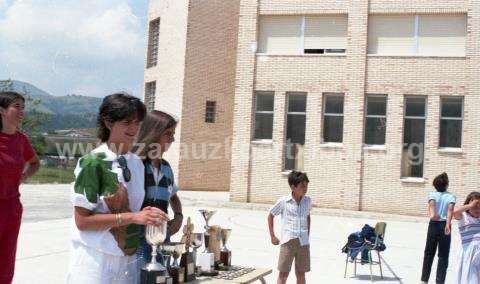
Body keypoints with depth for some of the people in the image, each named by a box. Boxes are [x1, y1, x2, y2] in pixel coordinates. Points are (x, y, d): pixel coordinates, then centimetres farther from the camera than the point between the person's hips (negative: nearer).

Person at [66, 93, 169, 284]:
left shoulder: (137, 163, 5)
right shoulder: (93, 163, -14)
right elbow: (82, 220, -16)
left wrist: (148, 218, -4)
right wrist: (132, 217, -22)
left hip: (129, 260, 6)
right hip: (96, 261, -6)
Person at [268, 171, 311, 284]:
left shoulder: (307, 201, 5)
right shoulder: (283, 201, -4)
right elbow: (270, 215, 8)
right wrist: (272, 236, 6)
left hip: (303, 243, 3)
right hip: (288, 242, -3)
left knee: (301, 274, 10)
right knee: (283, 273, -2)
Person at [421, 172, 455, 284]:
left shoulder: (432, 195, 2)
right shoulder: (451, 197, 1)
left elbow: (431, 204, -20)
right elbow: (450, 208, -18)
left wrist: (432, 214, -39)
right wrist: (448, 224, -29)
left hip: (434, 225, 1)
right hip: (445, 225, -1)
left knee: (429, 253, 13)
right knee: (443, 256, 6)